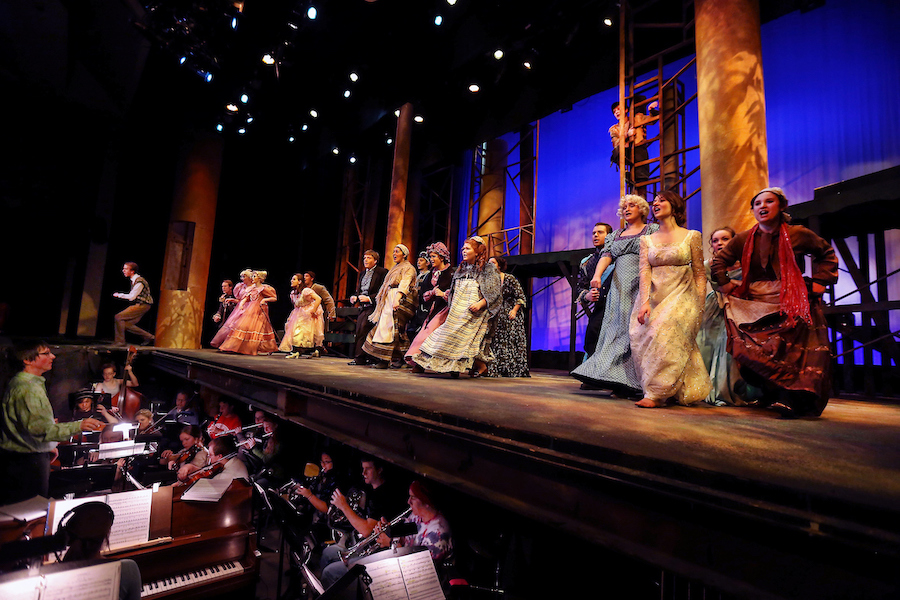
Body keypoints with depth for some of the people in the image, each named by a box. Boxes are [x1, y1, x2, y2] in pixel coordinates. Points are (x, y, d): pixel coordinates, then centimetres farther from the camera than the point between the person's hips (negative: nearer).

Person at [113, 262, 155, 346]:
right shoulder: (133, 280, 12)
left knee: (119, 317, -12)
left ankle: (120, 342, -3)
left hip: (142, 305, -10)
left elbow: (131, 297, -18)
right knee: (127, 324, 8)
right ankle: (149, 336, 15)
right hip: (138, 304, 10)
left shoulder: (139, 282, -18)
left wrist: (119, 295, -7)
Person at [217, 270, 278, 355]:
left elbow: (275, 298, -4)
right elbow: (245, 298, 6)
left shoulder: (264, 288, -4)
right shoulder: (251, 288, 14)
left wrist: (265, 299, -17)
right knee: (242, 325, 1)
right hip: (249, 310, 7)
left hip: (259, 310, -7)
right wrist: (241, 304, -12)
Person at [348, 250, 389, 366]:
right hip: (362, 308, 8)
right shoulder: (363, 274, 21)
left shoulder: (382, 272, -5)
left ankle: (359, 358, -6)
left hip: (373, 307, -8)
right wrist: (355, 297, 4)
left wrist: (369, 298, -18)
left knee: (363, 330, -13)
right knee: (359, 332, 2)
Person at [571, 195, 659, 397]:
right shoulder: (616, 235, 22)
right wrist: (597, 275, -12)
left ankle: (635, 383, -8)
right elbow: (606, 255, 8)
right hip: (620, 288, 4)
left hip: (642, 287, -4)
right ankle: (621, 383, 0)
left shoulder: (653, 230, 10)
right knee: (616, 329, -3)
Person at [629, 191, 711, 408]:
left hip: (681, 297, -3)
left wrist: (699, 308, -5)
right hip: (653, 297, 3)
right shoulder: (647, 239, 13)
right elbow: (645, 271, -1)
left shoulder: (692, 236, 6)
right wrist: (645, 302, -15)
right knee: (641, 337, -12)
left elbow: (700, 274, 3)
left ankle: (656, 393, -17)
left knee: (665, 333, -25)